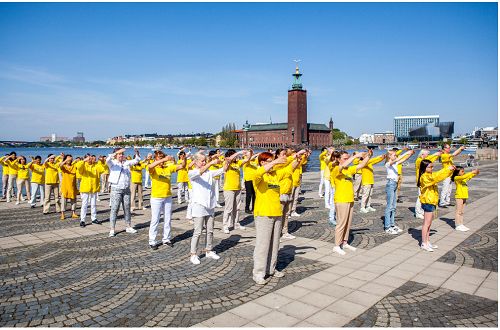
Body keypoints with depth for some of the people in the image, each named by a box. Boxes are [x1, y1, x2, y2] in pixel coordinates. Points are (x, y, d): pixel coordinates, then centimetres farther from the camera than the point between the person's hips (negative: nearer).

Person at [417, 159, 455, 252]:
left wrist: (450, 170, -1)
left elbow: (439, 175, 14)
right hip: (428, 202, -10)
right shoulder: (425, 177, -17)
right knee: (426, 223, -5)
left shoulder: (430, 175, 13)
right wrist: (447, 169, -25)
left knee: (429, 223, 15)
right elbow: (437, 177, -30)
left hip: (431, 202, 10)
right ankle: (424, 243, 1)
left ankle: (428, 241, 23)